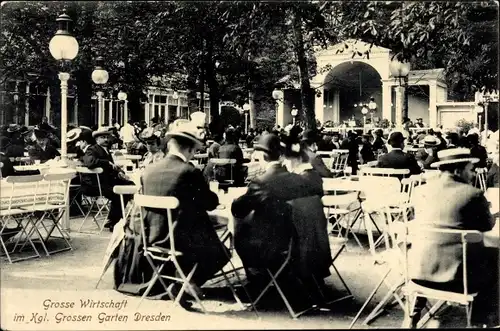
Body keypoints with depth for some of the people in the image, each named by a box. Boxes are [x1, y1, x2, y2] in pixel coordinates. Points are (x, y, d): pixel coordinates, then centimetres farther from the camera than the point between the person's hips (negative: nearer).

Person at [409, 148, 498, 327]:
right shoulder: (473, 194, -7)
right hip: (456, 274, -3)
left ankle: (415, 313, 37)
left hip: (418, 272, 4)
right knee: (493, 255, 23)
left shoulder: (420, 191, 5)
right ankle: (481, 319, 31)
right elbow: (488, 226, 8)